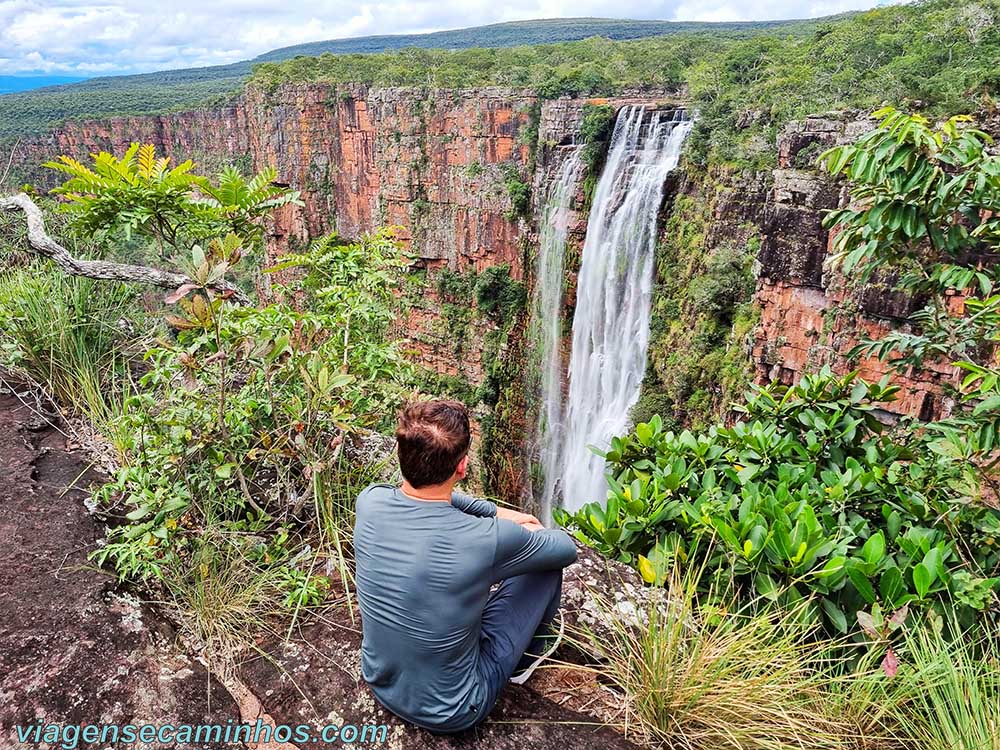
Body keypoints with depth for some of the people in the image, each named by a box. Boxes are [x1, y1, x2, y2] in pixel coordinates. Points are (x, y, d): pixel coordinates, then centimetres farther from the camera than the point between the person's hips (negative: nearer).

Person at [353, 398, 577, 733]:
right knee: (547, 564, 4)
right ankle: (528, 656, 32)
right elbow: (567, 549, -11)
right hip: (451, 714, -4)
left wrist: (497, 512, 5)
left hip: (381, 685, 5)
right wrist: (525, 534, 9)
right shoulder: (488, 539, -33)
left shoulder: (369, 502, -20)